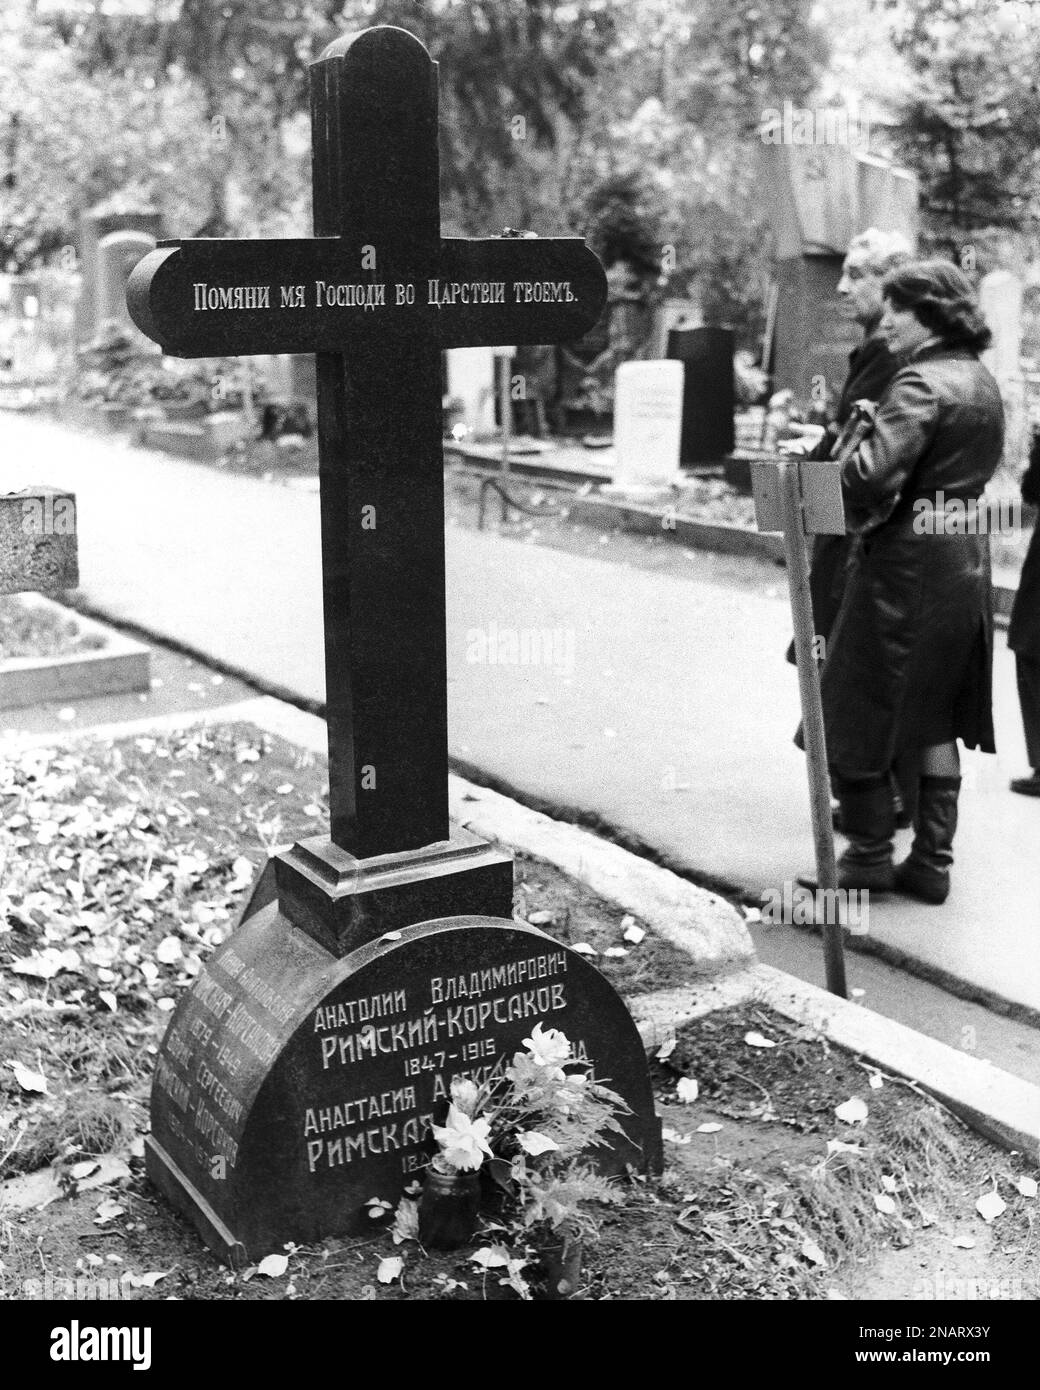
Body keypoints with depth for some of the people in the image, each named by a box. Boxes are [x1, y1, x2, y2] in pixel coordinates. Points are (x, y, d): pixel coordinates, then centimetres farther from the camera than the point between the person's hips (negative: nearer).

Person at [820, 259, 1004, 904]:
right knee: (938, 720, 13)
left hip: (907, 561, -9)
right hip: (967, 560, 9)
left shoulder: (921, 382, -16)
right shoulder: (984, 381, 12)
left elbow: (872, 472, -28)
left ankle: (871, 855, 13)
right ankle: (931, 862, 18)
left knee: (857, 711, 5)